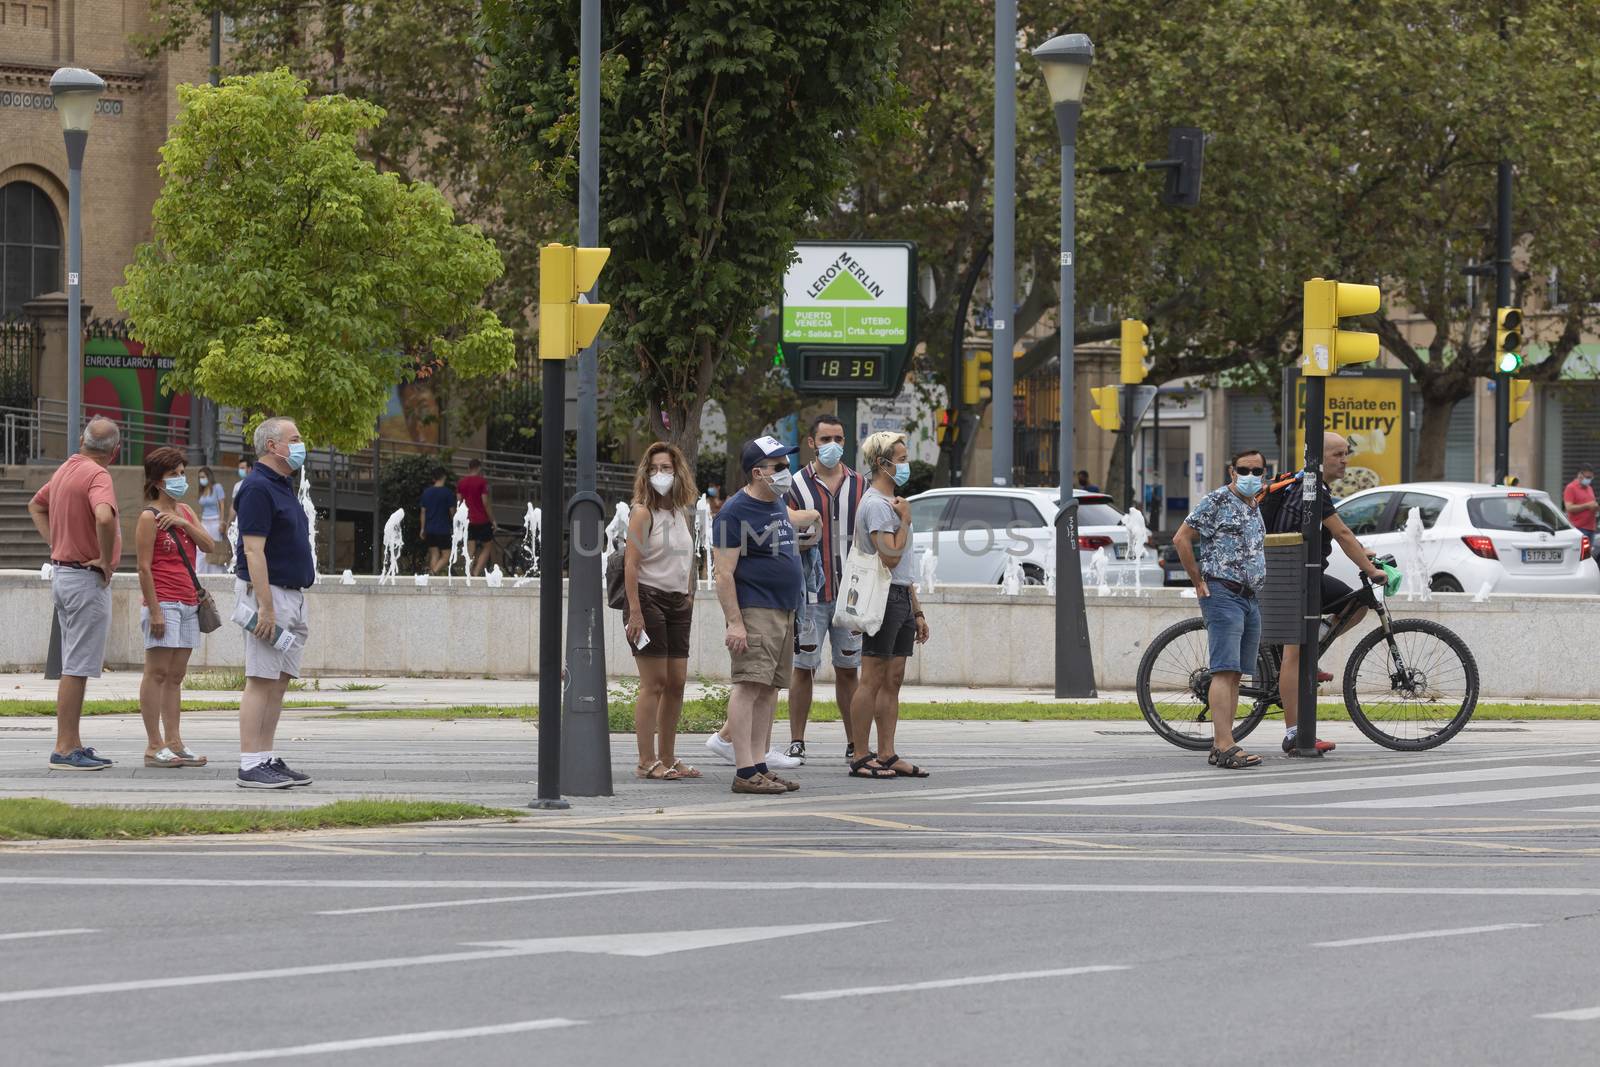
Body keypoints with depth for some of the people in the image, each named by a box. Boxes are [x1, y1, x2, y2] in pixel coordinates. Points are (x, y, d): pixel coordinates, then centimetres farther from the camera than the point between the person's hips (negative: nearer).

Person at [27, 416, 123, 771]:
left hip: (62, 572, 9)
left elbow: (36, 506, 29)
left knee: (74, 666, 15)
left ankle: (73, 744, 19)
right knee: (77, 668, -7)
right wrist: (106, 560, -21)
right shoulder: (97, 476, -17)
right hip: (87, 579, -9)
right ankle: (65, 750, -7)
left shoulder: (65, 470, 11)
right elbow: (104, 517, -36)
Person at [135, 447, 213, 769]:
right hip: (163, 602, -8)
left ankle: (173, 743, 10)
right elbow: (144, 568, -11)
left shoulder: (185, 512, 17)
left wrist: (183, 523, -9)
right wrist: (154, 610, -16)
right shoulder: (150, 517, -6)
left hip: (188, 604, 8)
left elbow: (208, 545, 6)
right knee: (157, 673, -7)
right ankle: (154, 746, -7)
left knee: (175, 676, 9)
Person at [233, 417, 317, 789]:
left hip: (291, 596, 10)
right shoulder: (258, 488, -14)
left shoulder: (283, 487, 18)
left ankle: (267, 759, 12)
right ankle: (251, 766, -10)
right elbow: (253, 551, -20)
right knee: (261, 681, -10)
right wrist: (266, 607, -24)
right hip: (267, 591, -10)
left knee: (279, 682, 9)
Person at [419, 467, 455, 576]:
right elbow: (452, 511, -4)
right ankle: (434, 572, -23)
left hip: (429, 530, 5)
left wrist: (422, 528, 14)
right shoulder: (448, 492, -9)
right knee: (446, 555, -2)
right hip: (443, 530, -5)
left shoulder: (426, 492, 6)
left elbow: (423, 511, 8)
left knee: (434, 554, 11)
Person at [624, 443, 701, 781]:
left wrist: (690, 598, 16)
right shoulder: (643, 513, -9)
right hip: (649, 597, -7)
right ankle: (647, 762, -5)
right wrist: (635, 612, -20)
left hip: (678, 601, 7)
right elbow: (631, 564, -15)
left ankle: (667, 759, 16)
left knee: (676, 682, 8)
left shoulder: (683, 513, 13)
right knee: (654, 683, -8)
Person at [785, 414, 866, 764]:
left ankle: (854, 744, 11)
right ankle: (796, 743, 4)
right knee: (803, 667, 0)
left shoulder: (859, 485, 10)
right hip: (810, 591, -3)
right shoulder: (797, 485, 1)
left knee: (848, 669, 7)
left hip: (849, 591, 3)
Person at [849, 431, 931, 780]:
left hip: (901, 598, 10)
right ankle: (861, 757, -7)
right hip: (884, 597, -10)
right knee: (873, 679, -8)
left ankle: (887, 756, 10)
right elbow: (891, 556, -21)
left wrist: (916, 611, 23)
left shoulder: (891, 502, 21)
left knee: (892, 680, 9)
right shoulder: (876, 504, -11)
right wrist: (905, 520, -10)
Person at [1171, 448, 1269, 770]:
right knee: (1225, 670, -15)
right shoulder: (1217, 501, -6)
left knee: (1235, 674, 7)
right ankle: (1225, 747, -22)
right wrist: (1199, 582, -8)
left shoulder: (1255, 510, 19)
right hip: (1223, 594, -8)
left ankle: (1220, 746, 9)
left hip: (1250, 598, 8)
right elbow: (1182, 539, -9)